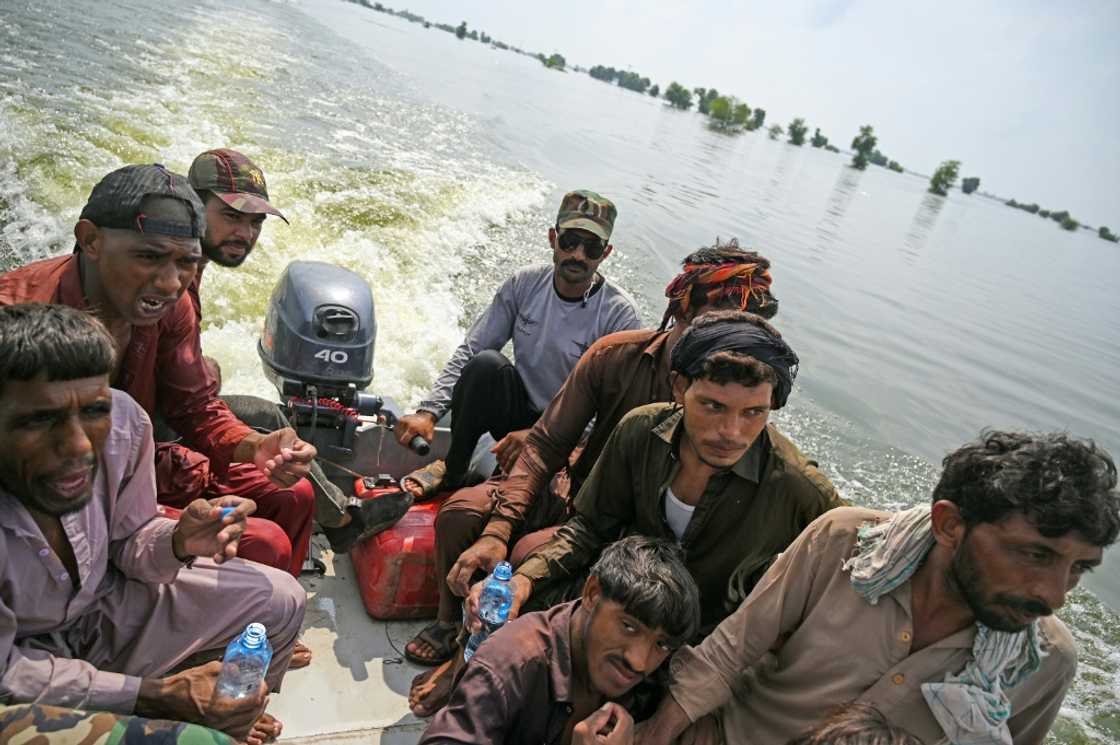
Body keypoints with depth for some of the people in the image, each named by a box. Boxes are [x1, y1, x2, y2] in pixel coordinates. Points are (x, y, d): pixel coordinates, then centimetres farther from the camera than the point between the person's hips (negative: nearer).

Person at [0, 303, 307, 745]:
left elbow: (127, 541, -5)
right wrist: (153, 695, -28)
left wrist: (178, 544, -27)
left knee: (279, 600, 0)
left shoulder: (123, 420, -23)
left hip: (103, 603, 5)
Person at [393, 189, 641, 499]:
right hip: (519, 412, 4)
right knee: (486, 362, -28)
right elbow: (469, 352, -4)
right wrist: (428, 412, -18)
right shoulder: (524, 284, -4)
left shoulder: (619, 313, -15)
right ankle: (452, 470, -11)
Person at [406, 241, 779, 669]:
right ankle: (448, 622, 13)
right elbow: (546, 445, -11)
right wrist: (497, 529, -21)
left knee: (531, 552, -30)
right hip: (573, 488, 3)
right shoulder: (617, 354, -15)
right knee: (460, 511, -17)